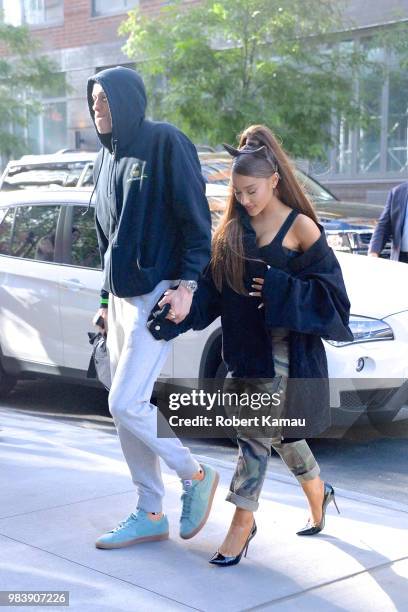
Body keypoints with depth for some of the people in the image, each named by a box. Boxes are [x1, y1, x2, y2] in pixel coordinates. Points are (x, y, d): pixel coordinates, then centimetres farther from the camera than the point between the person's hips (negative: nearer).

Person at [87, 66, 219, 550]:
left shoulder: (165, 143, -8)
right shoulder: (107, 159, 16)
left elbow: (196, 217, -12)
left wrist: (187, 284, -19)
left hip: (159, 294, -8)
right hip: (122, 297, 8)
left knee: (126, 404, -13)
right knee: (126, 408, 8)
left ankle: (195, 476, 10)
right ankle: (149, 515, 19)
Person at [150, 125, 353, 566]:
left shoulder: (301, 228, -8)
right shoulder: (233, 227, 7)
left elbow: (328, 291, -9)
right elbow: (211, 287, 2)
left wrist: (278, 289, -18)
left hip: (285, 350, -5)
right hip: (244, 345, 6)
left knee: (256, 431, -6)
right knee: (281, 432, 17)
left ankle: (243, 521, 7)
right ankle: (318, 495, 40)